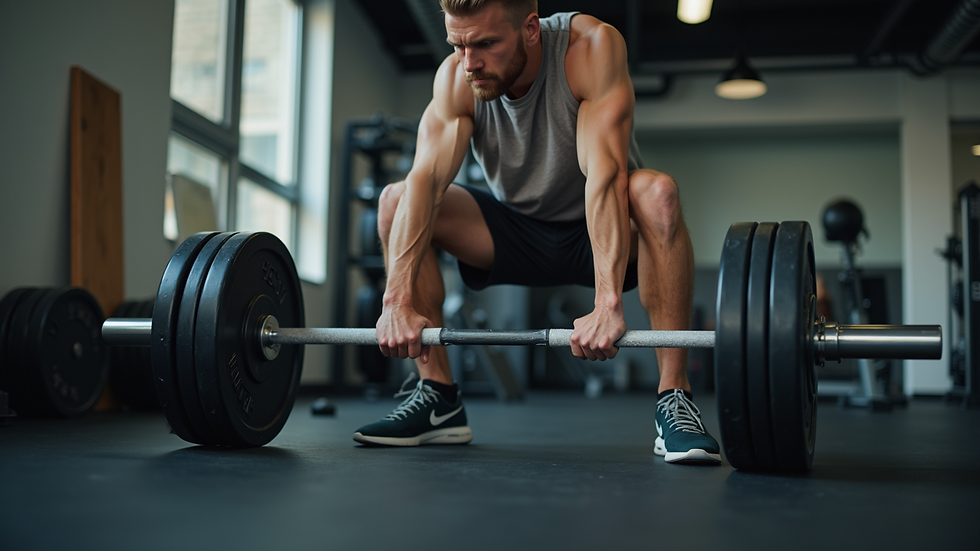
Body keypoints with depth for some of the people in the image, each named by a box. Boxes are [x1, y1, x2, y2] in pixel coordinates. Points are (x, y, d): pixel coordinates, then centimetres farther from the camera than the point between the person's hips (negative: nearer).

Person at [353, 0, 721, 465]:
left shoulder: (591, 46, -26)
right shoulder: (456, 77, -17)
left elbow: (604, 174, -37)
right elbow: (426, 180, -28)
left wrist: (607, 303, -48)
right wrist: (399, 301, -40)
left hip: (599, 232, -3)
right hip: (519, 232, 3)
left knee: (656, 192, -36)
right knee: (395, 201, -16)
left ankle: (674, 400, -28)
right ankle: (438, 398, -11)